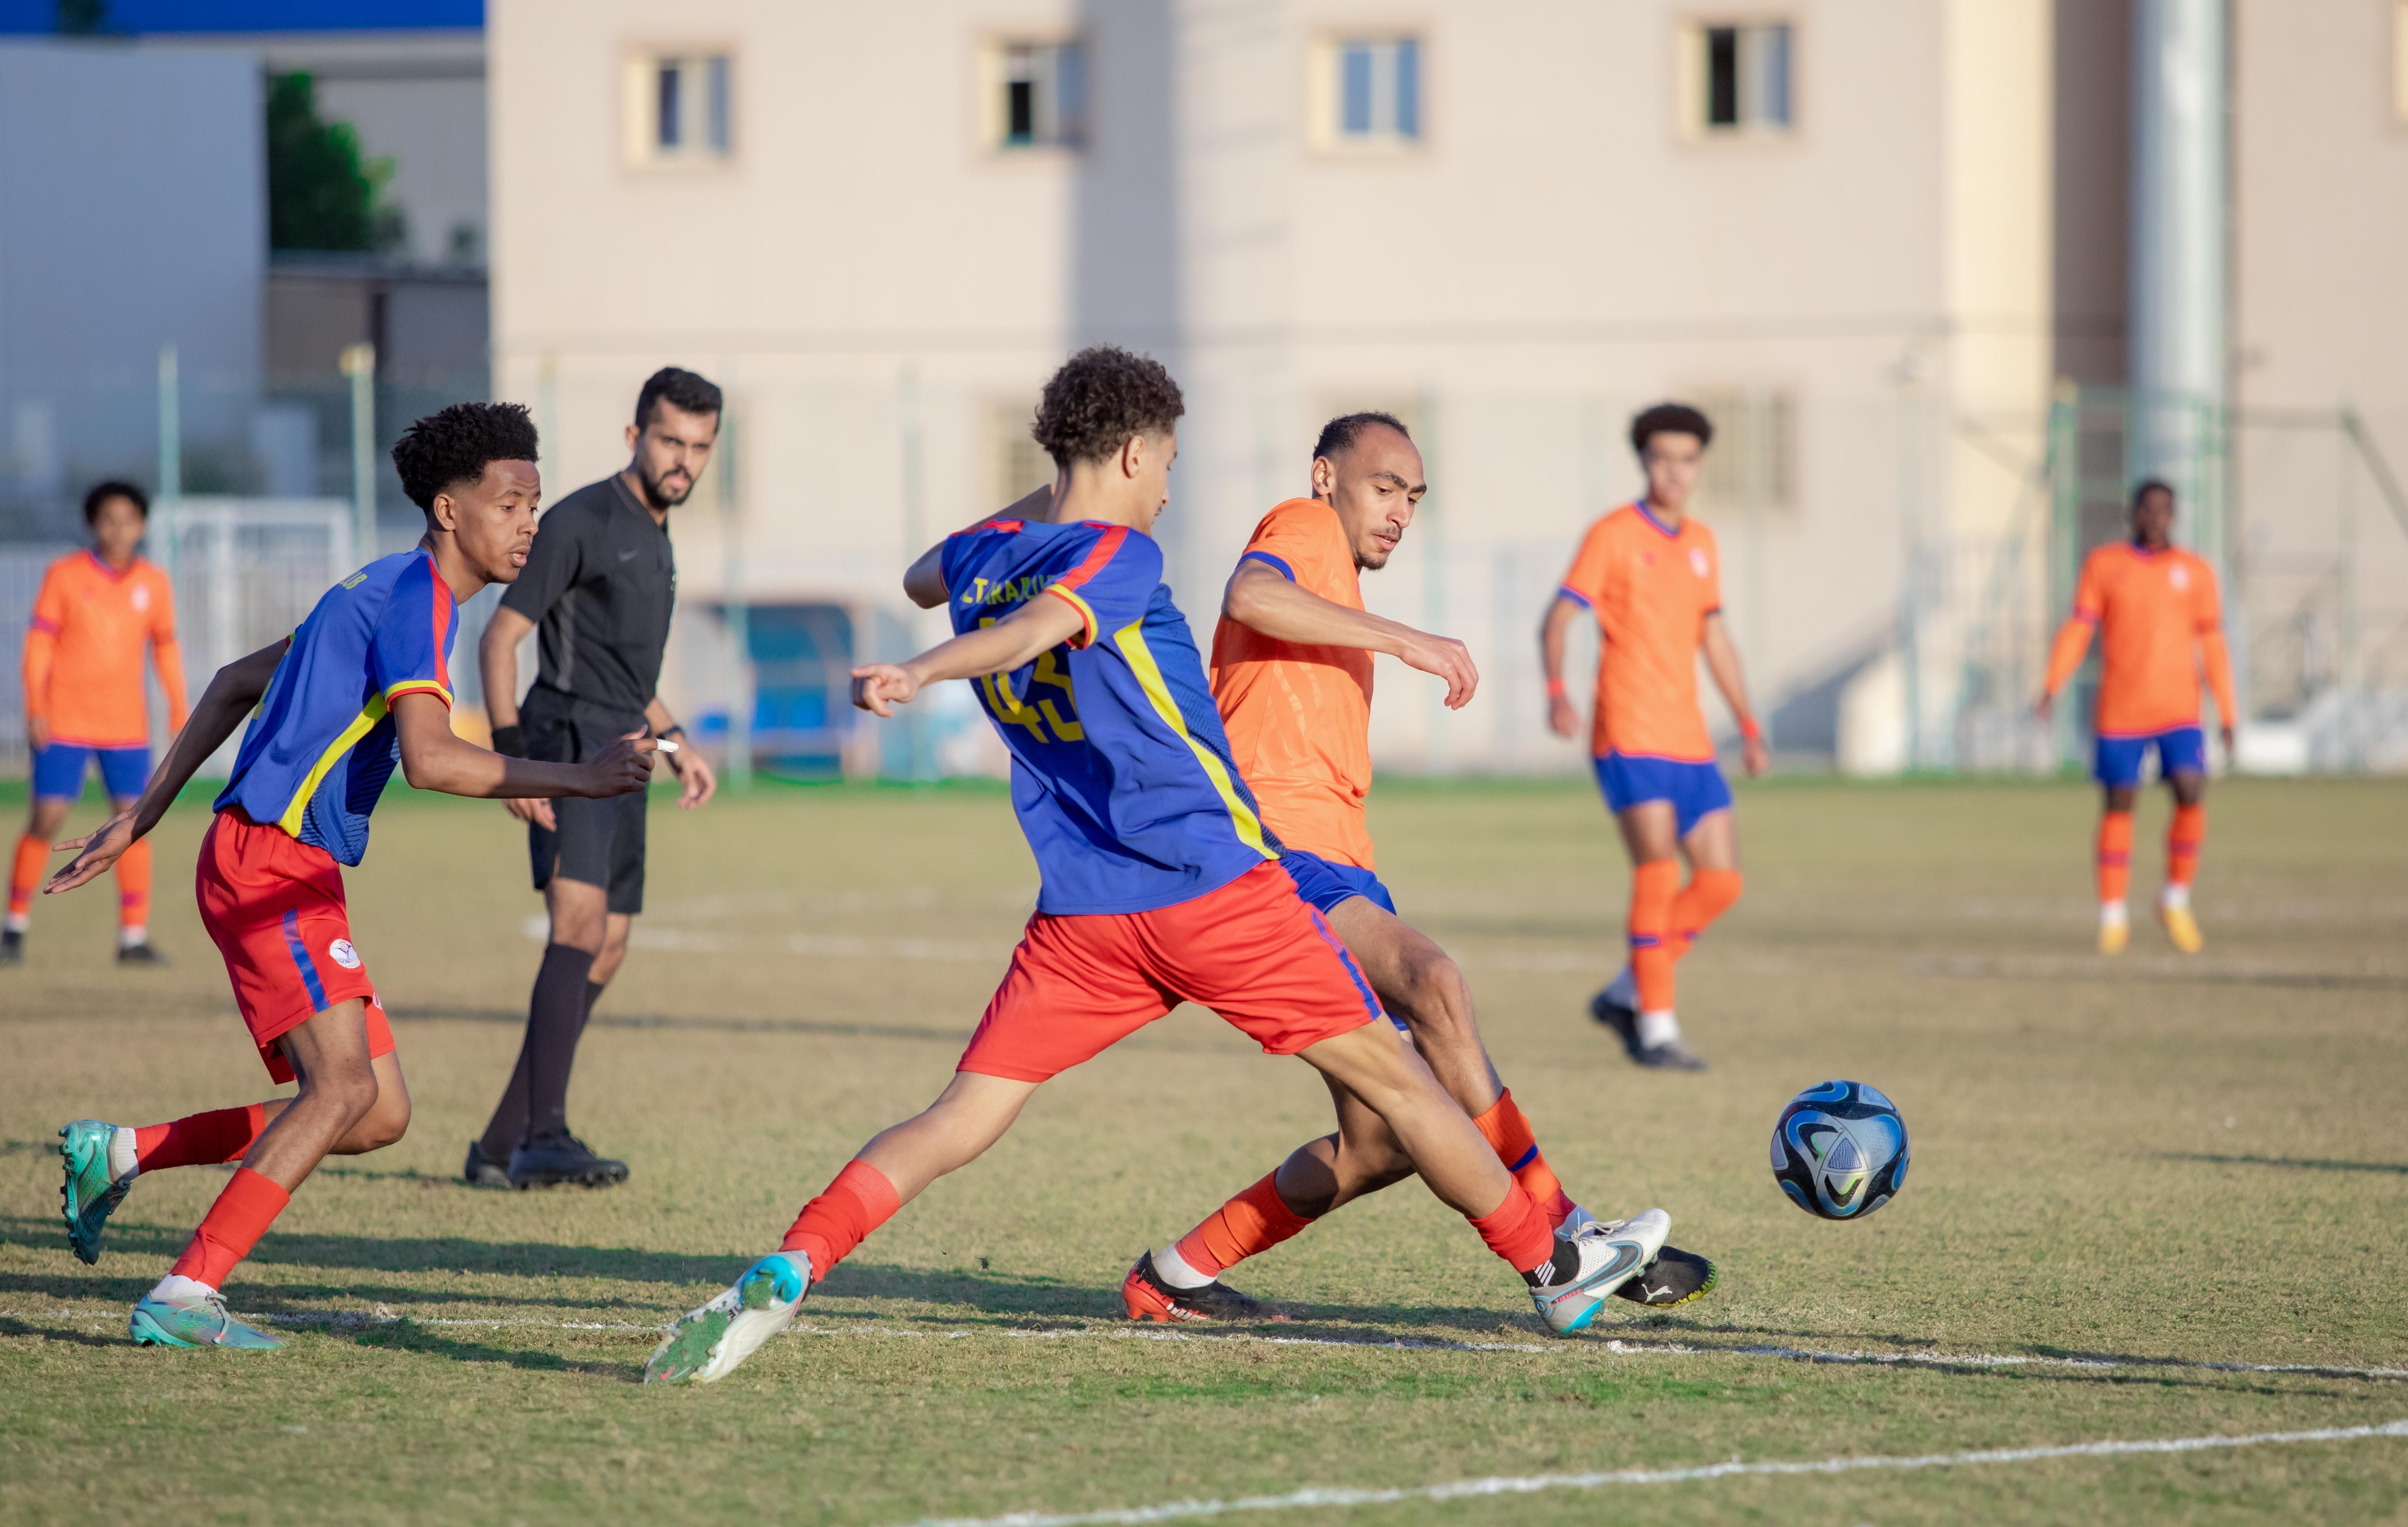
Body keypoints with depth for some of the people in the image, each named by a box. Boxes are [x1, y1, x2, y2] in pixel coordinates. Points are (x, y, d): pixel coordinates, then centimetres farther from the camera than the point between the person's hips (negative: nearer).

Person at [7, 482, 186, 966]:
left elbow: (166, 648, 13)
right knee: (46, 821, -6)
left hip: (126, 726, 2)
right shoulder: (64, 576, -4)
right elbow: (39, 643, -3)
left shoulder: (154, 584, 4)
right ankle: (17, 926, 8)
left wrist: (179, 712, 7)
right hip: (65, 725, -2)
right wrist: (35, 709, -11)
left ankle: (134, 938, -1)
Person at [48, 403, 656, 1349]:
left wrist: (144, 817, 26)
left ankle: (116, 1157, 12)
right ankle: (185, 1298, -24)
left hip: (297, 875, 10)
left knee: (379, 1115, 5)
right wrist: (577, 781, -26)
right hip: (270, 866, -10)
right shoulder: (418, 597, -12)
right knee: (344, 1086, -22)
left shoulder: (384, 591, 20)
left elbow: (238, 683, 26)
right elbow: (427, 758, -27)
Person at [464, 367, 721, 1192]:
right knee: (581, 923, -24)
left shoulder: (654, 535, 19)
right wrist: (511, 752, -22)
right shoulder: (580, 522, -9)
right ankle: (543, 1138, -32)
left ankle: (502, 1146, 14)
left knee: (604, 953, 9)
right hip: (568, 745, -9)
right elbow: (500, 637, -12)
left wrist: (674, 741, 27)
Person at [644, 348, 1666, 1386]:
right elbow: (1032, 628, -30)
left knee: (959, 1123, -1)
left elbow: (922, 582, 36)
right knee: (1389, 1074, 10)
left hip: (1082, 918, 5)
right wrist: (919, 675, -47)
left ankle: (786, 1274, -24)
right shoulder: (1117, 557, -10)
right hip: (1218, 891, -5)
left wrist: (1038, 506, 40)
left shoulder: (979, 560, 11)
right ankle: (1553, 1271, 21)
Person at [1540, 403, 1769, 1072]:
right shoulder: (1613, 536, -4)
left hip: (1689, 741, 7)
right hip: (1628, 737, -7)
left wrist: (1750, 728, 20)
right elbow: (1558, 621, -11)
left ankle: (1627, 994, 15)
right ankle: (1657, 1030, -11)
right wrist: (1557, 691, -29)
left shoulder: (1701, 544, 16)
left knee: (1721, 880, 2)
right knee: (1658, 872, -17)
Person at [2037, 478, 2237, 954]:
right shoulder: (2104, 566, 5)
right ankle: (2113, 915, 12)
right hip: (2120, 713, 0)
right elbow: (2077, 630, 1)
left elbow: (2213, 647, 8)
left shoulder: (2195, 572, 7)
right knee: (2119, 805, 1)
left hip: (2179, 713, 0)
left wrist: (2228, 718, 5)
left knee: (2192, 795, -15)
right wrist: (2051, 687, -12)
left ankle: (2176, 899, 4)